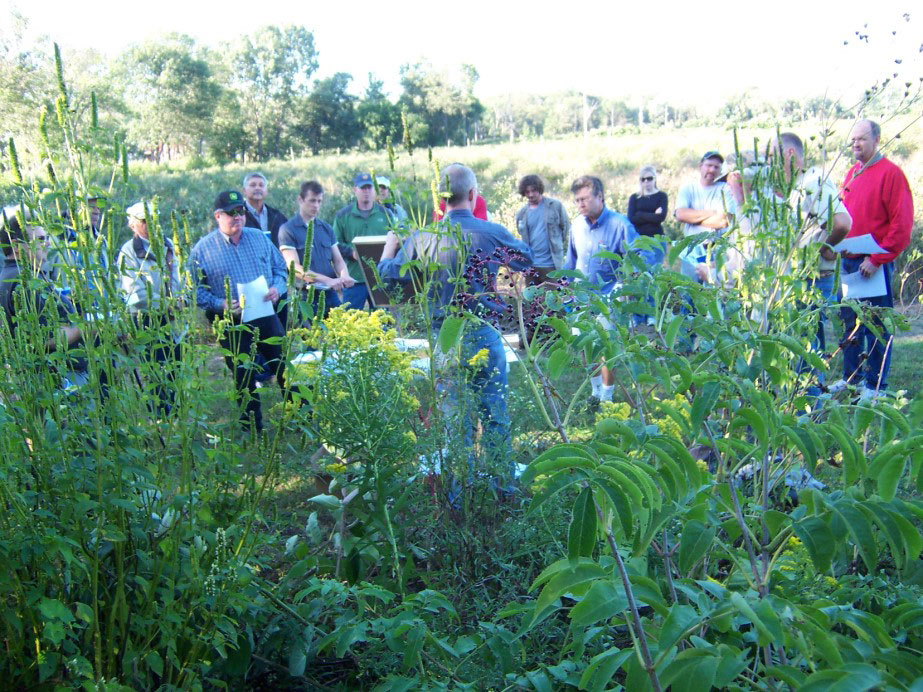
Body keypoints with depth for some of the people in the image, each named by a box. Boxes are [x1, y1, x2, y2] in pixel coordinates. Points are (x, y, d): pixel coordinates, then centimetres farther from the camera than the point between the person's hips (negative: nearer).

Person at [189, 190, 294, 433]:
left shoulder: (259, 238, 7)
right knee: (244, 380, 8)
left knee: (285, 368, 7)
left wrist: (277, 288, -8)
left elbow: (281, 268, 12)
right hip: (232, 325, -2)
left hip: (267, 316, 3)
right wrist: (221, 305, -19)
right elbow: (197, 292, -4)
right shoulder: (202, 249, -3)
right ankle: (253, 429, 24)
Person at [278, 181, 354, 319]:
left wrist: (344, 276, -10)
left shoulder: (326, 228, 15)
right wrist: (327, 280, -23)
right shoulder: (288, 229, -2)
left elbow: (338, 260, 14)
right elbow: (295, 268, -12)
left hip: (330, 294, 5)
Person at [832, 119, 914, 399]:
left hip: (875, 263, -7)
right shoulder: (852, 174, 14)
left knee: (877, 327, 0)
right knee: (850, 322, 14)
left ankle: (875, 385, 8)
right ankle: (851, 377, 25)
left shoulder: (890, 173, -9)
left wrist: (877, 258, -17)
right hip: (849, 261, 7)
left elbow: (902, 225, -13)